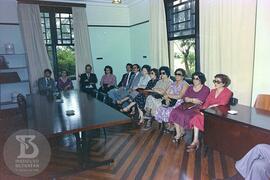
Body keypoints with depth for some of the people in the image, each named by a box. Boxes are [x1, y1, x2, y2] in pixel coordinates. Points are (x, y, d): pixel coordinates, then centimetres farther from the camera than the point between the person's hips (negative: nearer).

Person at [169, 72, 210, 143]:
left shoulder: (206, 89, 0)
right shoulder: (190, 87, 18)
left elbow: (200, 102, -12)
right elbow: (184, 98, 7)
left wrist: (189, 99, -5)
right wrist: (193, 100, -9)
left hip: (197, 108, -5)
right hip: (187, 106, 6)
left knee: (184, 115, -29)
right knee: (175, 112, -22)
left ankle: (182, 132, -2)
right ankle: (178, 134, -15)